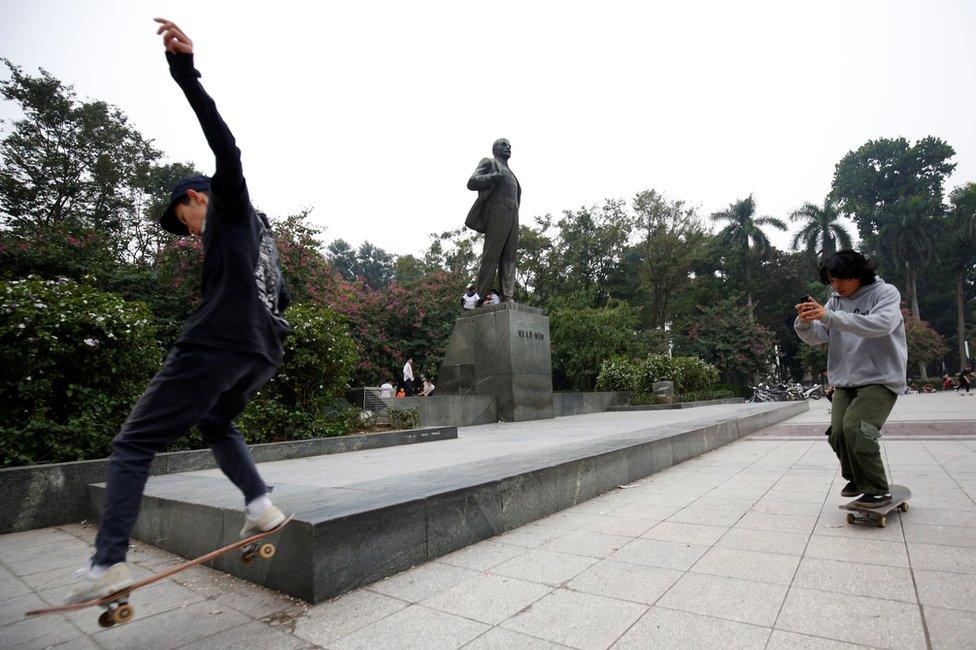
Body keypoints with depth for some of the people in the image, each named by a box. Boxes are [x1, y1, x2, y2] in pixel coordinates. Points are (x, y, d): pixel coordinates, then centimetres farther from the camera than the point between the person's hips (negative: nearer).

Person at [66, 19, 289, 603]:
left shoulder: (230, 205, 10)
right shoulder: (261, 234, 31)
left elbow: (226, 147, -7)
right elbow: (282, 296, 33)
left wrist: (186, 72, -14)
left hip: (217, 346, -8)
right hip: (263, 352, 8)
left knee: (134, 444, 2)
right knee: (217, 423, 27)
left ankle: (108, 562, -5)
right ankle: (261, 504, 10)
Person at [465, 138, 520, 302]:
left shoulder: (509, 174, 34)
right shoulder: (489, 163, 13)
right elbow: (472, 182, -1)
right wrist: (494, 177, -14)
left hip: (512, 216, 7)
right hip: (497, 213, -7)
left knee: (509, 259, -5)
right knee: (491, 257, -14)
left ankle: (508, 299, -13)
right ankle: (481, 300, -16)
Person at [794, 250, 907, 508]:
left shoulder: (885, 293, -5)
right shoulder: (836, 301, 9)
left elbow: (880, 324, -25)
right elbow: (817, 336, 0)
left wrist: (829, 317, -34)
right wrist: (805, 322, -23)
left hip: (880, 378, -5)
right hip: (844, 381, 5)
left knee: (854, 428, -21)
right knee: (838, 432, -4)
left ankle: (877, 490, -2)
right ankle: (856, 479, 23)